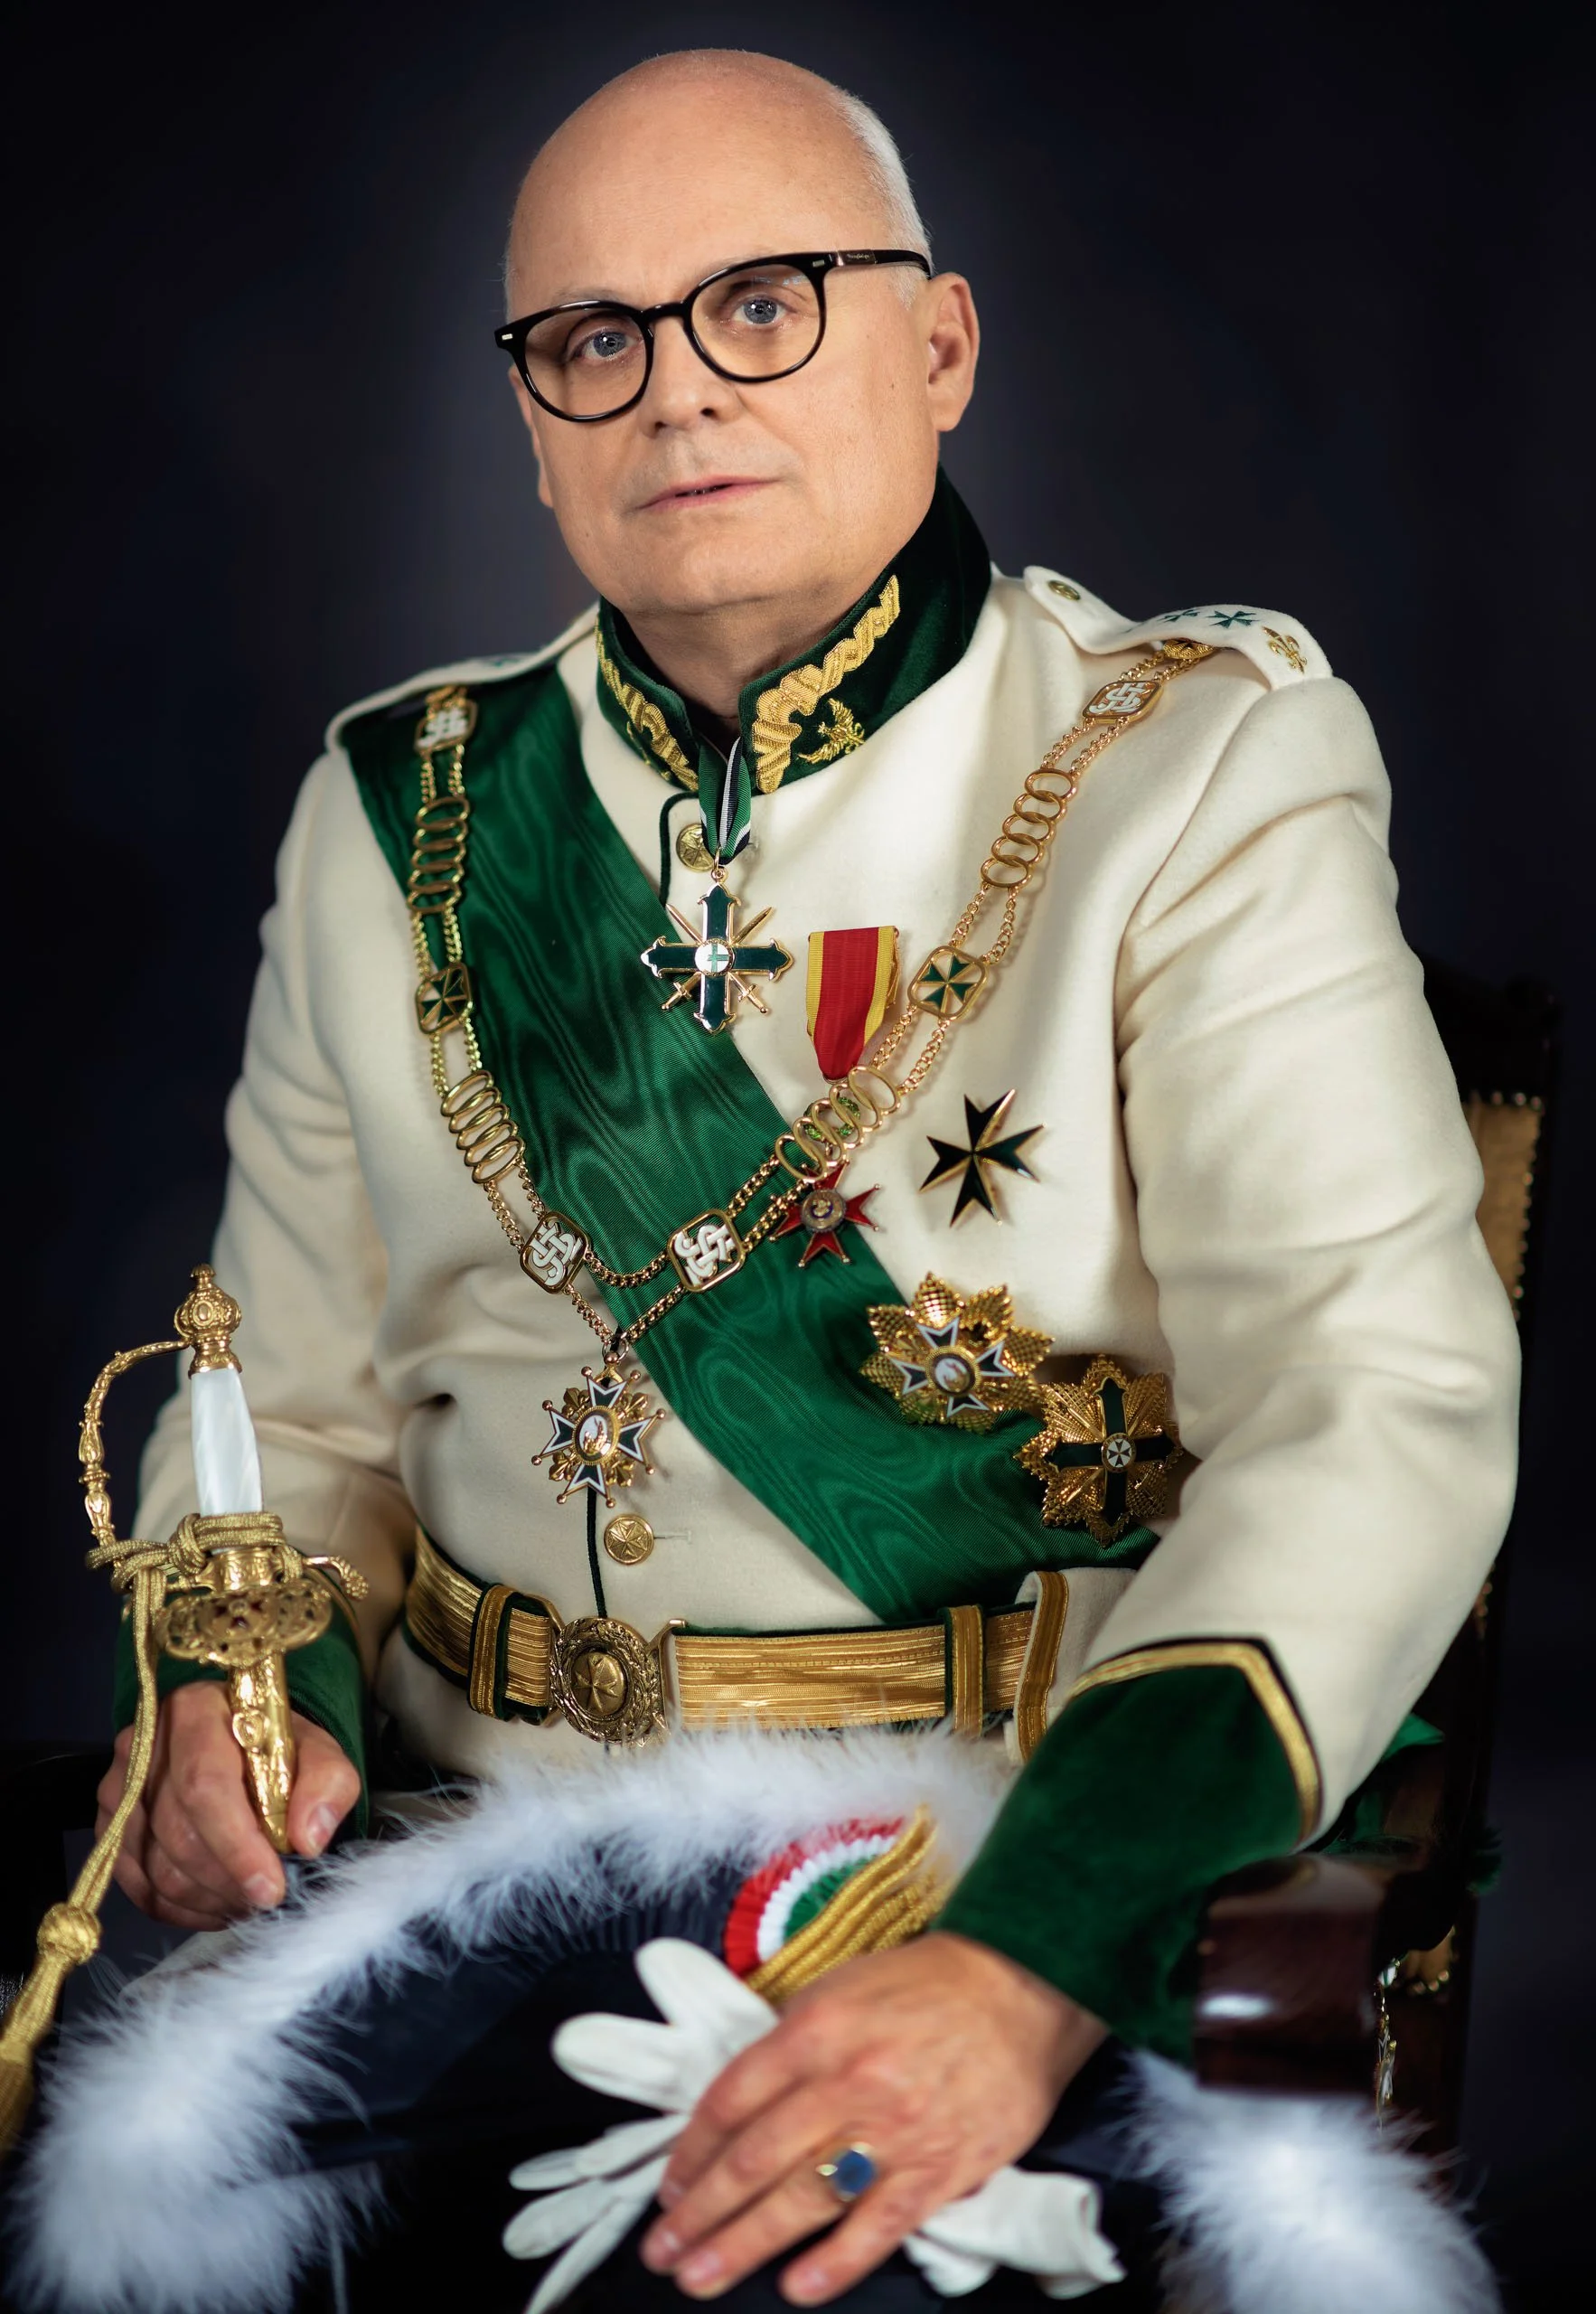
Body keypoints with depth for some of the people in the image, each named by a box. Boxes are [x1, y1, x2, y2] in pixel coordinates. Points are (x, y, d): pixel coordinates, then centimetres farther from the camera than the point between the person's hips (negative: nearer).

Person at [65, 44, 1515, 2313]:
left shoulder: (1199, 772, -5)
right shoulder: (398, 816, 9)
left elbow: (1379, 1406, -16)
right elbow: (304, 1389, 15)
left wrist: (1034, 1968, -29)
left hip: (1024, 1884, -3)